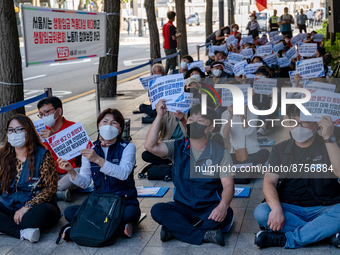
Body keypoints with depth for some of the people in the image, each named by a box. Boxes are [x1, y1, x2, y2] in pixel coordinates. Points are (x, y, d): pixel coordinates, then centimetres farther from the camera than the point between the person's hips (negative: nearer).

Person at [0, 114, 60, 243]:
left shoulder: (43, 155, -4)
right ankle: (23, 232, -30)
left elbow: (51, 188, -9)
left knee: (44, 212, -38)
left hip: (35, 206, -3)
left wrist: (27, 207, -20)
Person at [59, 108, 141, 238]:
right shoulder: (90, 150, 8)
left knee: (130, 213, -38)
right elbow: (85, 183, 6)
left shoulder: (127, 147, -2)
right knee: (69, 212, -22)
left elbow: (123, 173, -22)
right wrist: (71, 171, -14)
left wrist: (98, 159, -33)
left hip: (124, 202, -4)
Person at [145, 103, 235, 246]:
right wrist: (159, 116, -17)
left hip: (209, 209, -1)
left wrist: (223, 205, -33)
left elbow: (228, 185, -12)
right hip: (183, 208, 2)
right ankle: (205, 235, -28)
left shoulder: (220, 153, -2)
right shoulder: (177, 148, 3)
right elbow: (150, 146, -13)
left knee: (226, 214, -34)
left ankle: (176, 230, -24)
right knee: (157, 210, -26)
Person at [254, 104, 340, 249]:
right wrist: (276, 209, -21)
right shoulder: (280, 150, 11)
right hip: (289, 209, 2)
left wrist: (328, 138, -20)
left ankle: (285, 239, -29)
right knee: (261, 212, -29)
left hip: (323, 209, -1)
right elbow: (269, 182, -1)